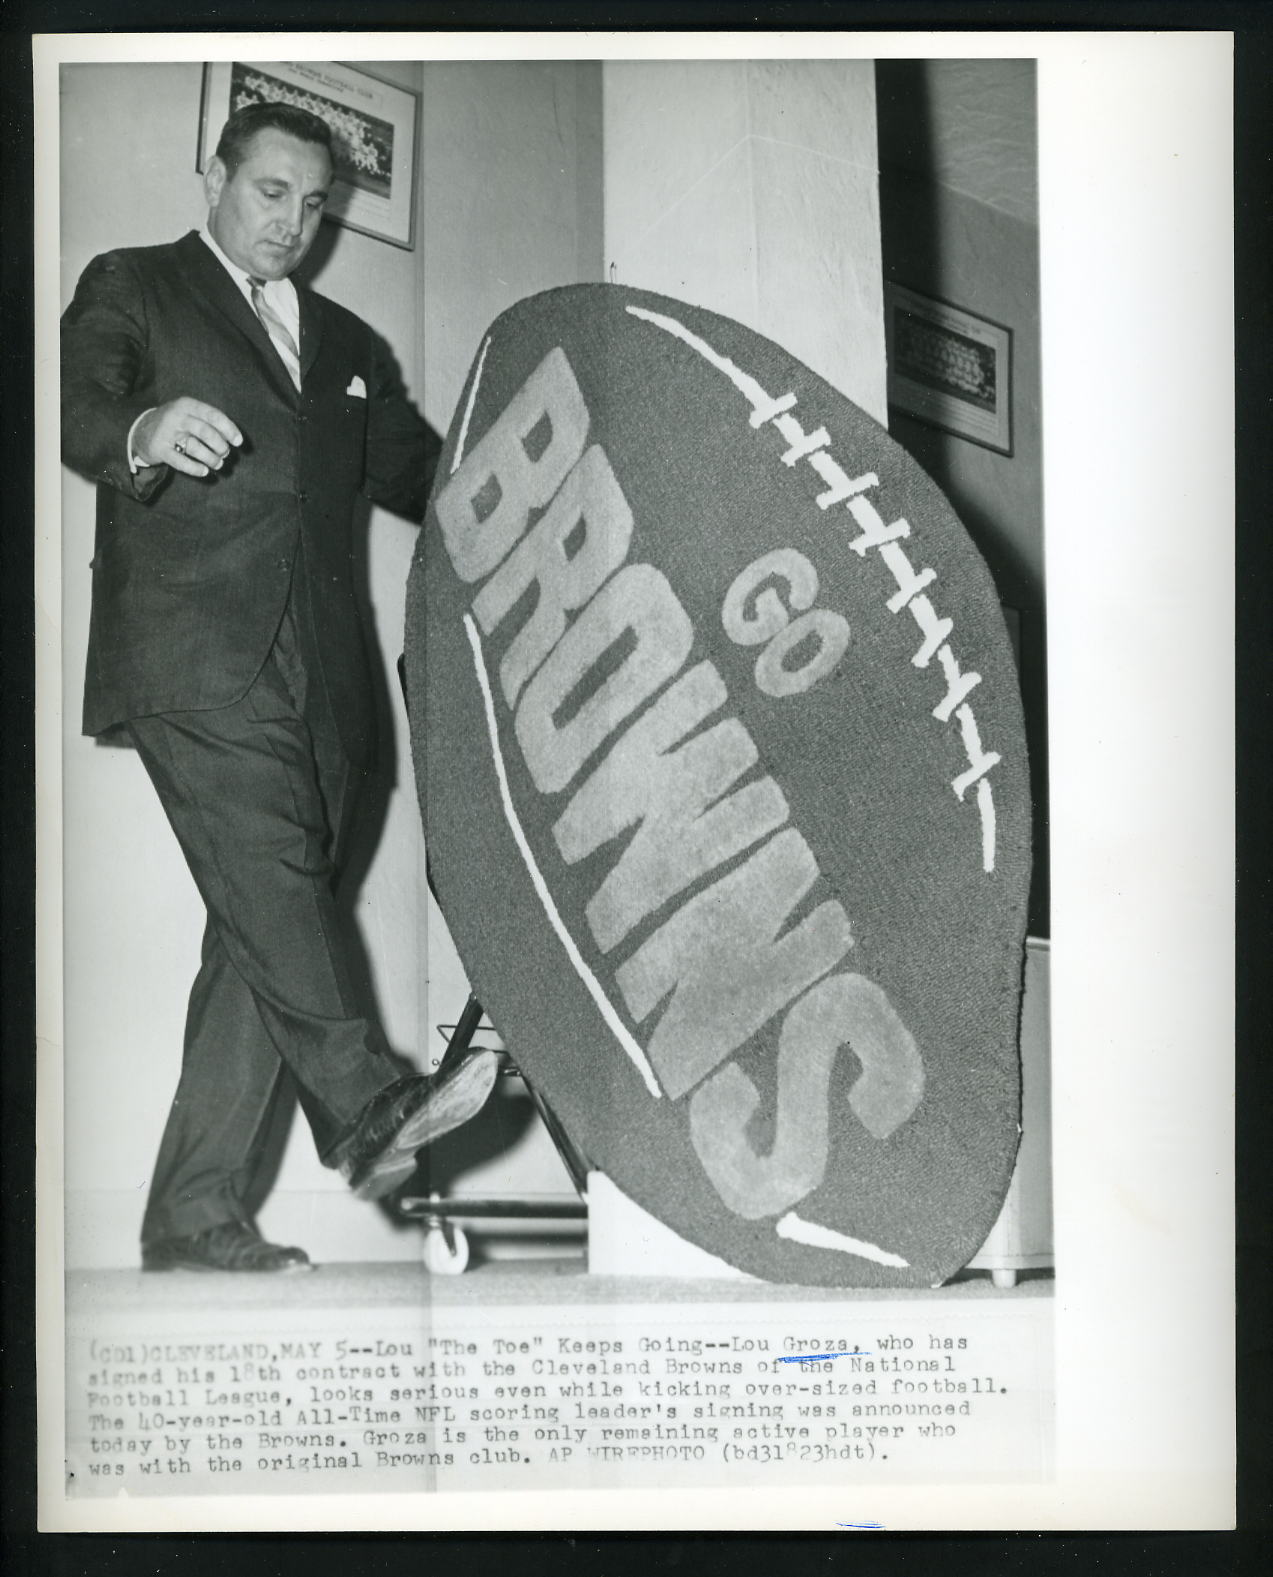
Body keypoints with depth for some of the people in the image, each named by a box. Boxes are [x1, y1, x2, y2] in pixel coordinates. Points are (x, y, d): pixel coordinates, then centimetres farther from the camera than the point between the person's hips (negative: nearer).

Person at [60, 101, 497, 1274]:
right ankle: (368, 1106, -35)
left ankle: (195, 1216, 0)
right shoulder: (131, 289, 13)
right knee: (268, 870, -24)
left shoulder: (346, 345, 29)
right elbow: (78, 404, -4)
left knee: (261, 931, -2)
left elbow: (420, 472, 24)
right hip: (193, 657, -4)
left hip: (317, 679, 5)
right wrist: (144, 432, -28)